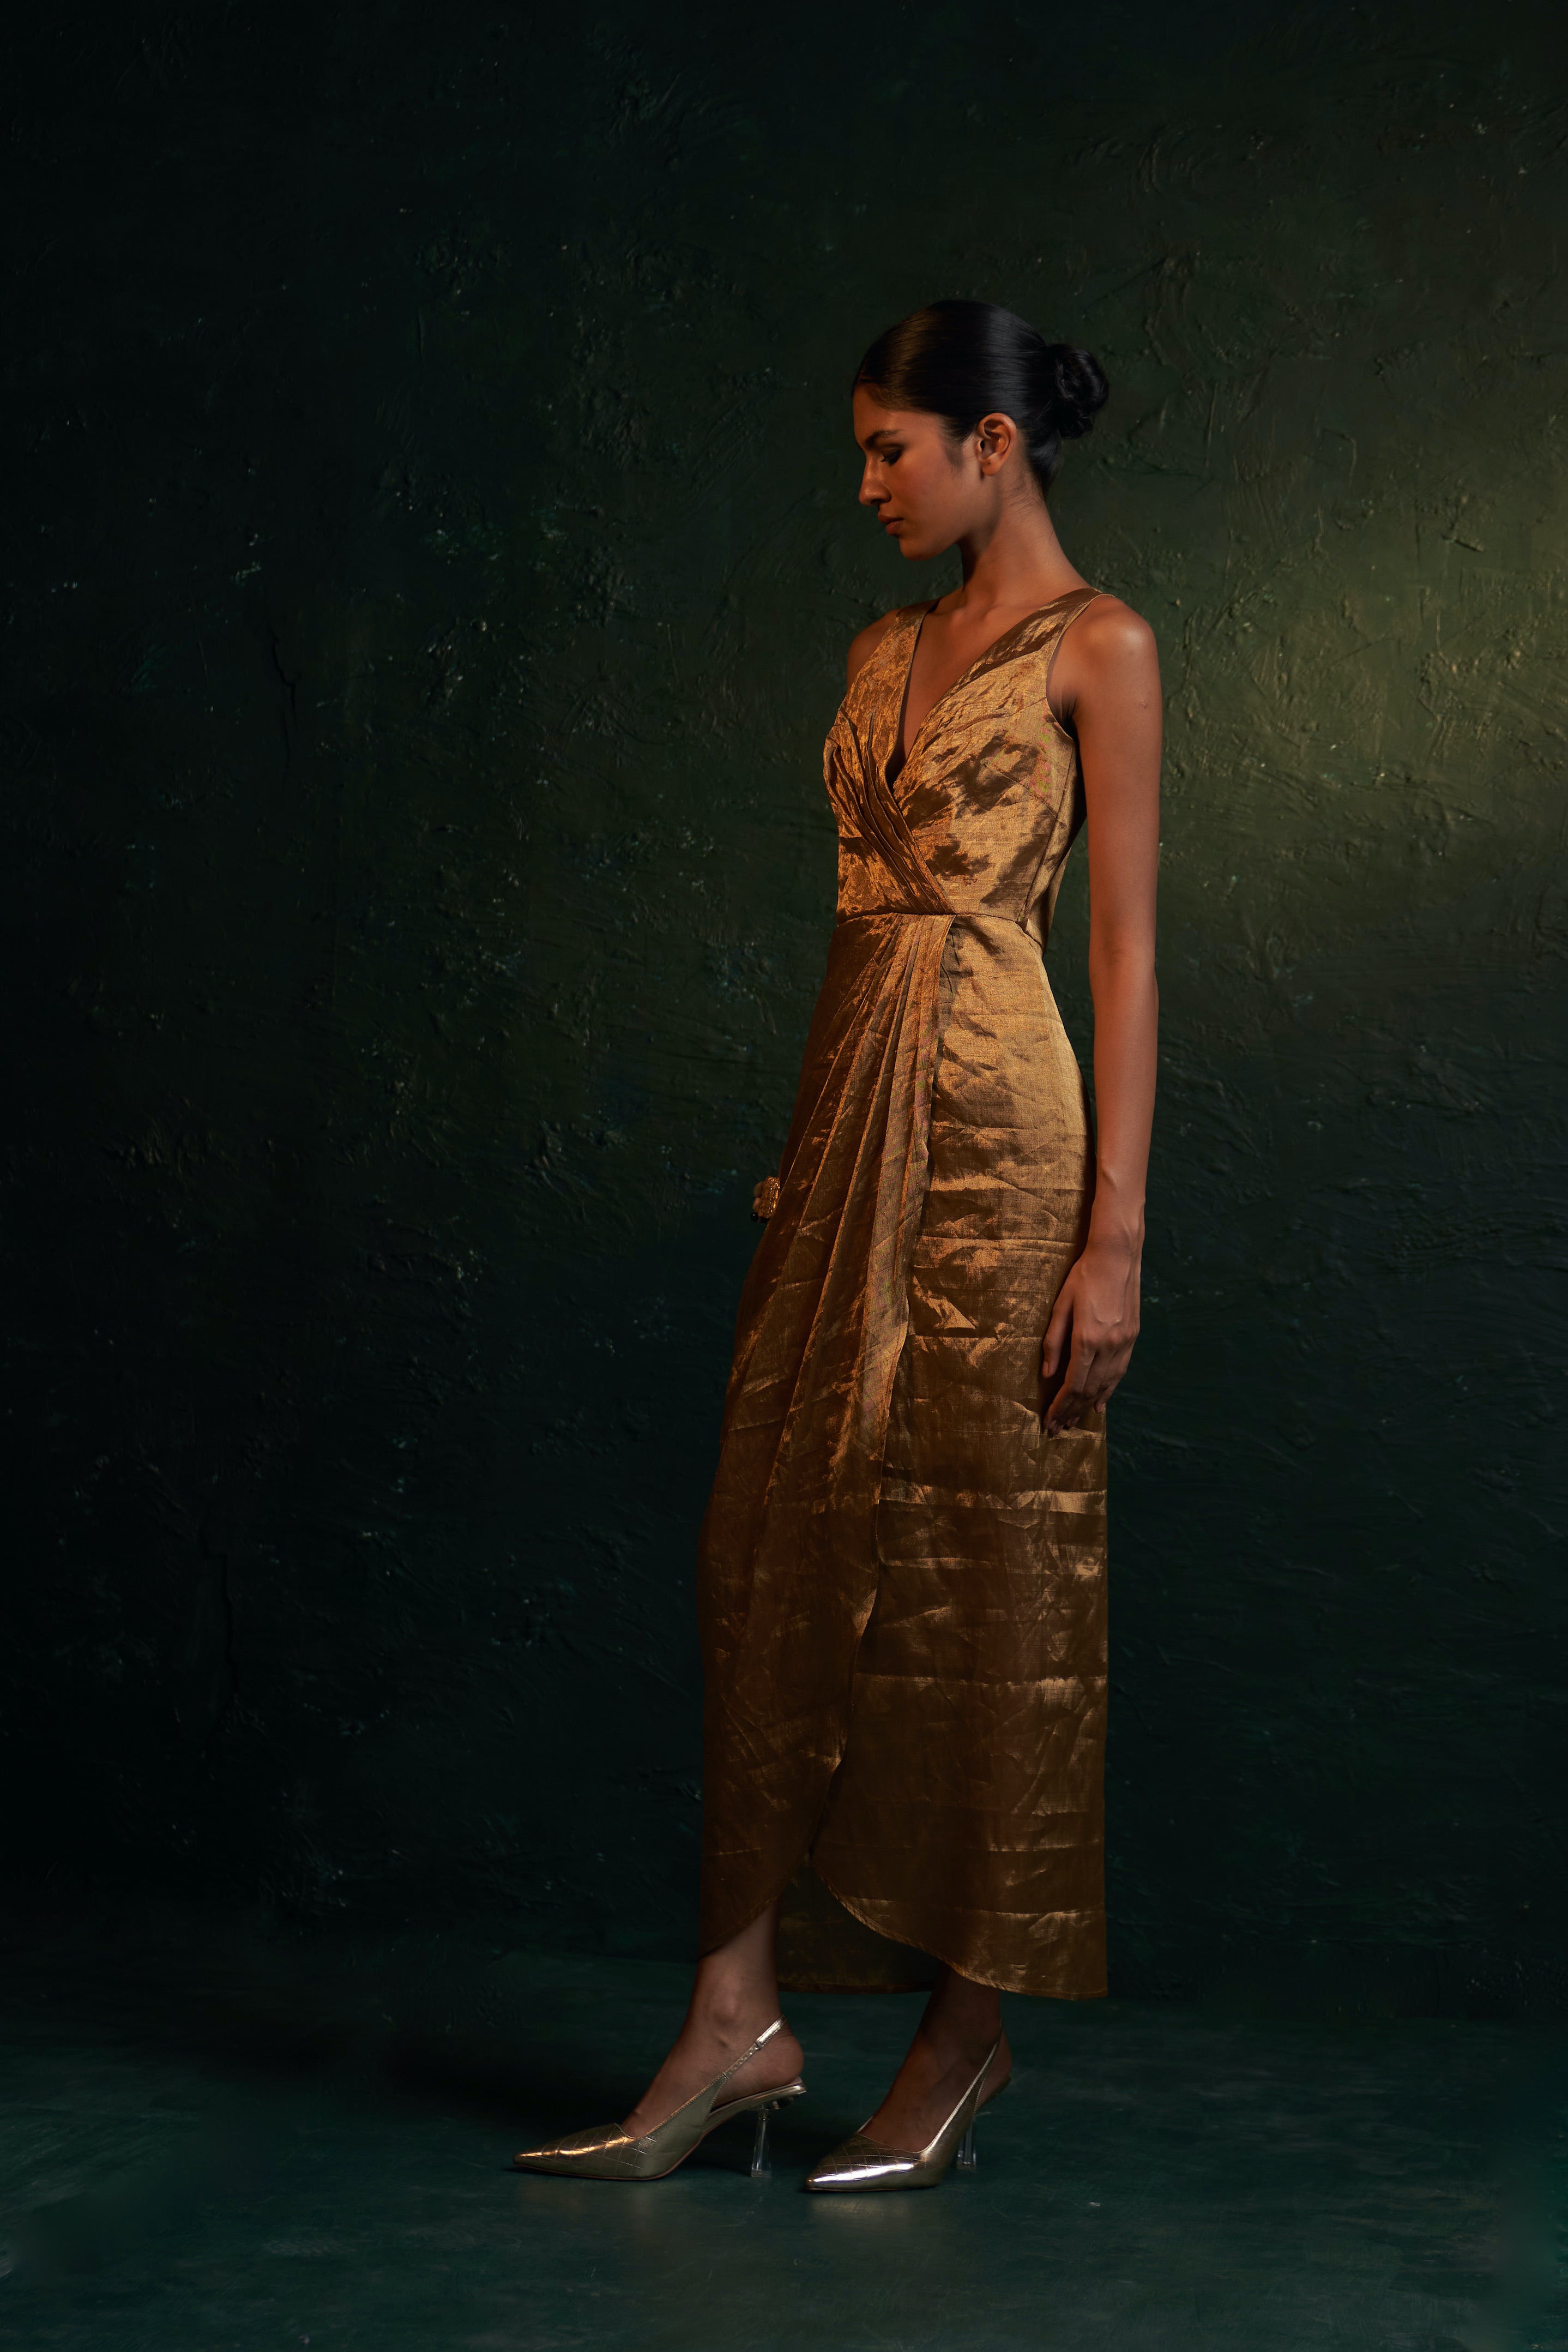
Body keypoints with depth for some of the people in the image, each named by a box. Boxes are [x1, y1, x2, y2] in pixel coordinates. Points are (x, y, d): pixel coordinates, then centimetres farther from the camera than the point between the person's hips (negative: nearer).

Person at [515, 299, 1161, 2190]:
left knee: (986, 1569, 0)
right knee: (778, 1551, 4)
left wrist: (1116, 1230, -13)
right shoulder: (886, 653, 18)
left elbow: (1126, 944, -8)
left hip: (995, 1132, -7)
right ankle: (736, 2022, 10)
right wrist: (805, 1157, 16)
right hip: (849, 1125, 7)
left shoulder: (1096, 649, -3)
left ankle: (970, 2029, 13)